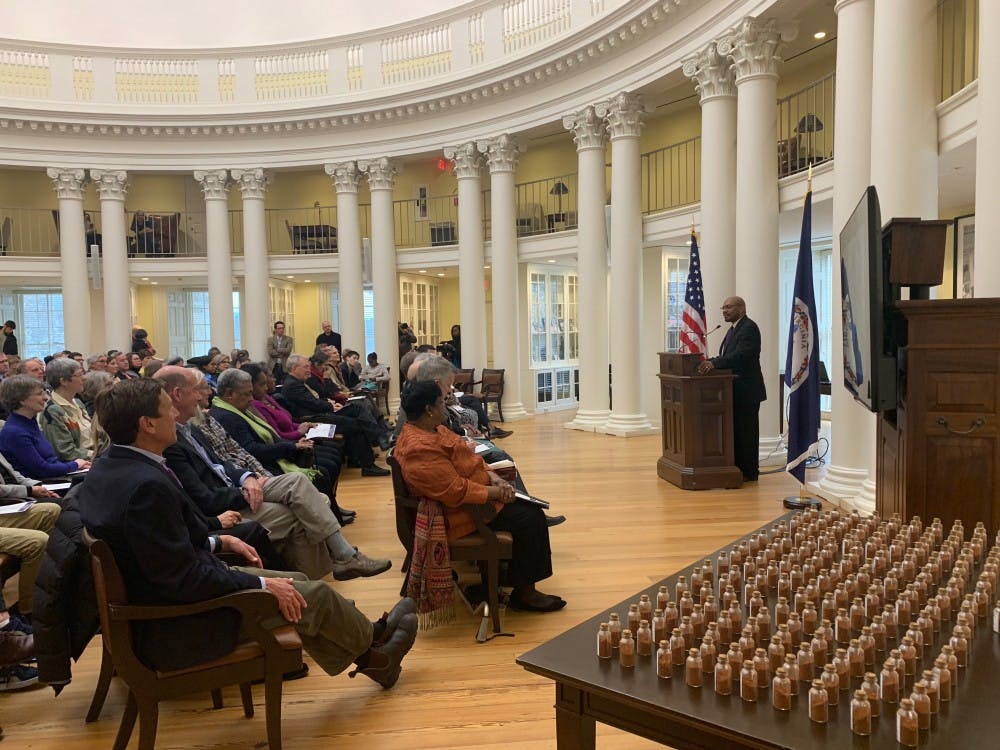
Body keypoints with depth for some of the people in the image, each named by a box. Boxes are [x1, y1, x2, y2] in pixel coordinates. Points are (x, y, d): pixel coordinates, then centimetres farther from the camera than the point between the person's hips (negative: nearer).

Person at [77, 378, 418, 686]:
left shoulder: (107, 470, 0)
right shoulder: (148, 485, -31)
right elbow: (185, 579, -28)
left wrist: (216, 542, 8)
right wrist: (262, 584, -17)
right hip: (175, 630, -10)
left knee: (296, 582, 16)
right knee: (313, 595, 2)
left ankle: (367, 653, 32)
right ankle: (373, 641, 31)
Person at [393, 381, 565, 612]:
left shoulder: (434, 429, 7)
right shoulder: (421, 450, -28)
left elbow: (469, 460, 11)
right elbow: (457, 492, -30)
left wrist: (496, 479, -4)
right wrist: (496, 492, -19)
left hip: (470, 496, 11)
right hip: (457, 515, -11)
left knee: (530, 507, 10)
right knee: (530, 519, -13)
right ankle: (524, 593, 1)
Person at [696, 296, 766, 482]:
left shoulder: (749, 328, -13)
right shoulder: (733, 329, 18)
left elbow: (740, 355, -26)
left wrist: (714, 363, -35)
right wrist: (709, 363, 1)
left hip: (746, 390, -10)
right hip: (736, 389, 10)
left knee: (746, 430, -3)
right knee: (736, 430, 12)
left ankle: (749, 472, 5)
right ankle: (737, 468, 19)